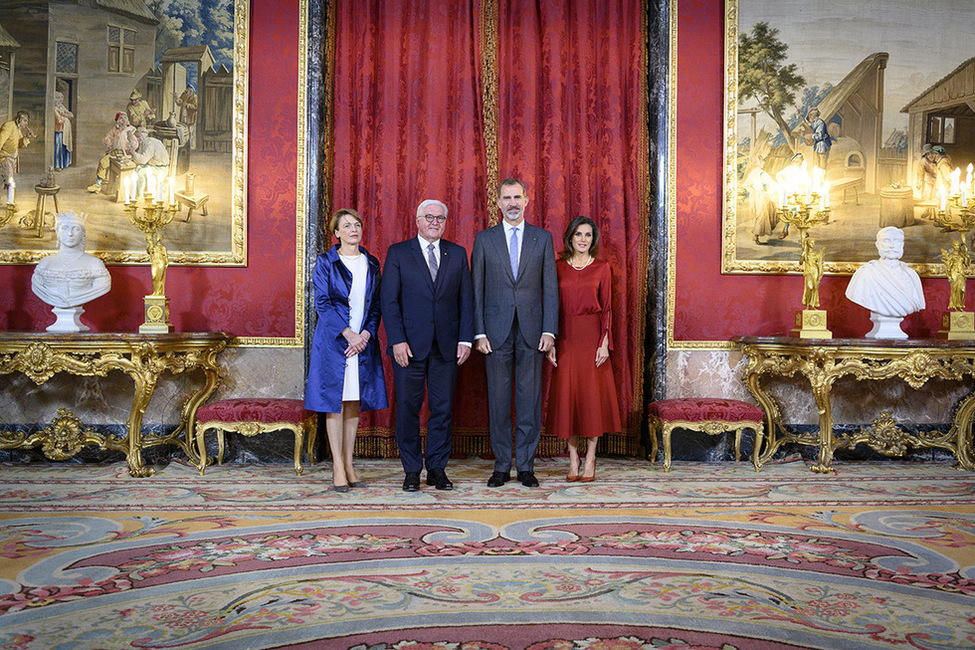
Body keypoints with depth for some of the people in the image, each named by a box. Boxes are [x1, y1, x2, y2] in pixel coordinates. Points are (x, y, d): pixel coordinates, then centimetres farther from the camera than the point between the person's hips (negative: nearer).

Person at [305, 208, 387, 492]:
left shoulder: (371, 264, 13)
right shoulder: (325, 262, 2)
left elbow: (376, 304, 11)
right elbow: (322, 302, -5)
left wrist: (366, 334, -6)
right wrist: (347, 333, -14)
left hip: (363, 340, 4)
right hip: (333, 340, -4)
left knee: (354, 402, 6)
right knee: (334, 401, -3)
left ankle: (349, 464, 12)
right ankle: (338, 468, 1)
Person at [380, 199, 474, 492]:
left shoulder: (457, 254, 10)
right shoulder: (398, 253, 3)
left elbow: (466, 299, 8)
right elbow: (389, 300, -2)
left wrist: (466, 339, 0)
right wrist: (397, 340, -11)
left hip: (446, 346, 2)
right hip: (409, 345, -2)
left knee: (443, 408, 5)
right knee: (408, 408, 2)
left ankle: (437, 469, 16)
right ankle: (412, 471, 14)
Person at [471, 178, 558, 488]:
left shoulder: (543, 238, 7)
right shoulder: (484, 239, 6)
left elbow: (550, 287, 5)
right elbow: (476, 290, 5)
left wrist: (549, 330, -4)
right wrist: (479, 333, -3)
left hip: (531, 331, 0)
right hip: (496, 331, 0)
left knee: (530, 399, 2)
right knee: (498, 400, 4)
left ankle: (526, 466, 12)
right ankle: (501, 466, 14)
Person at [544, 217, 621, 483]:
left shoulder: (602, 269, 4)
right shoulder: (557, 268, 6)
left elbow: (607, 308, 1)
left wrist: (604, 343, -8)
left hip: (592, 337, -1)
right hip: (565, 338, 1)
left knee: (593, 394, 0)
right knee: (567, 395, 1)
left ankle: (590, 460, 9)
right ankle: (573, 459, 11)